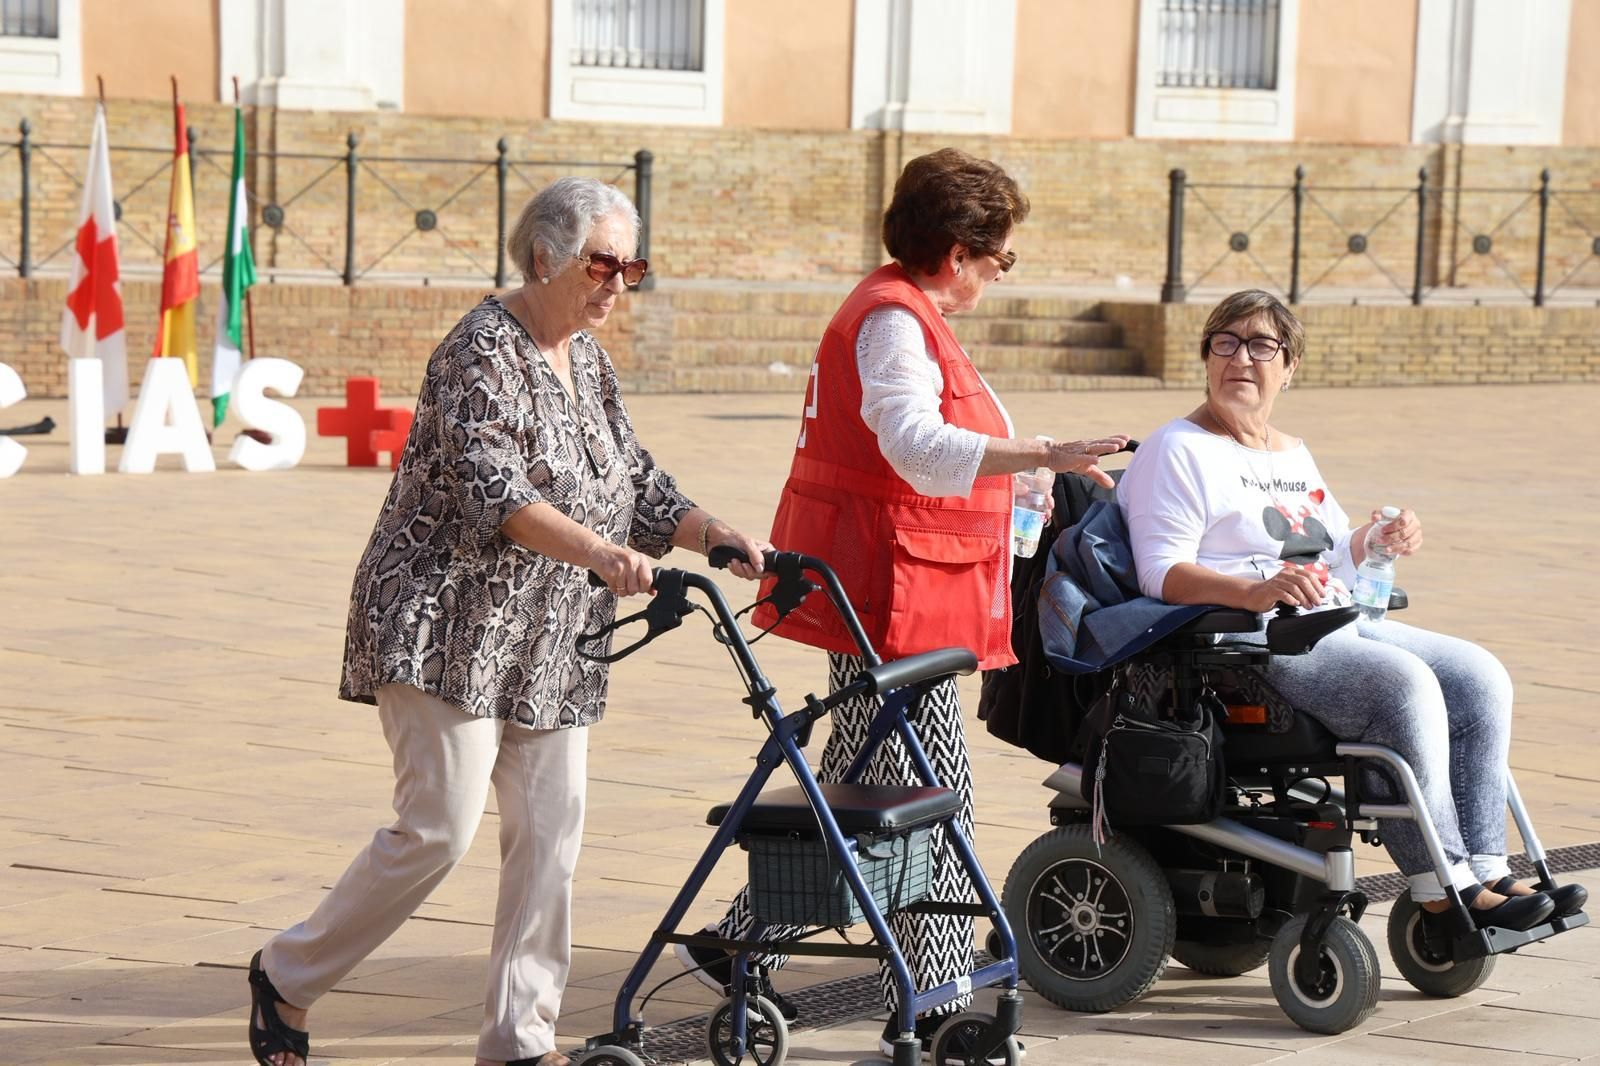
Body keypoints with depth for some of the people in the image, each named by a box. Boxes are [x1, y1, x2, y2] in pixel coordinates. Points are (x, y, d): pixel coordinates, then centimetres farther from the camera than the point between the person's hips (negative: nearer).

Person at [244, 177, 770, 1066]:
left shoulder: (586, 358, 13)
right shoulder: (485, 350, -14)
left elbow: (636, 482, 15)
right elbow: (493, 492, -26)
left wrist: (719, 537, -3)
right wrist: (599, 551, -40)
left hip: (547, 648, 8)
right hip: (450, 627, -8)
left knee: (550, 832, 2)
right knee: (440, 828, -10)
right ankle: (286, 976, 7)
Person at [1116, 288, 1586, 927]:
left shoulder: (1296, 458, 25)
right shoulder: (1179, 452, -1)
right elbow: (1162, 572, -14)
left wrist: (1379, 540, 7)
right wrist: (1252, 592, -30)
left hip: (1338, 628, 9)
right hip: (1246, 645, -9)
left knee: (1479, 678, -10)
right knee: (1404, 684, -30)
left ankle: (1485, 870, -14)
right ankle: (1442, 889, -26)